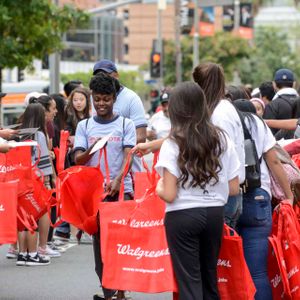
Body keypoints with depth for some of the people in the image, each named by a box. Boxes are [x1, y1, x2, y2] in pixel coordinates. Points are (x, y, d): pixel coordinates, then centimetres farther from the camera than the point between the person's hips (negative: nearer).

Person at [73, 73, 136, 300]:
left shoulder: (125, 124, 4)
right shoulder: (84, 126, 10)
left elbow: (129, 157, -5)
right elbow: (78, 159, 4)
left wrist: (117, 181, -22)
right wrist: (91, 150, -17)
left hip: (121, 189, -2)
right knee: (99, 240, 2)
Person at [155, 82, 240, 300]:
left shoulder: (173, 144, -12)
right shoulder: (222, 139, 1)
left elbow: (169, 195, -16)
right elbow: (234, 189, 4)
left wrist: (159, 187, 6)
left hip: (183, 216, -4)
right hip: (215, 214, 4)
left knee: (189, 280, 1)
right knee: (210, 276, 18)